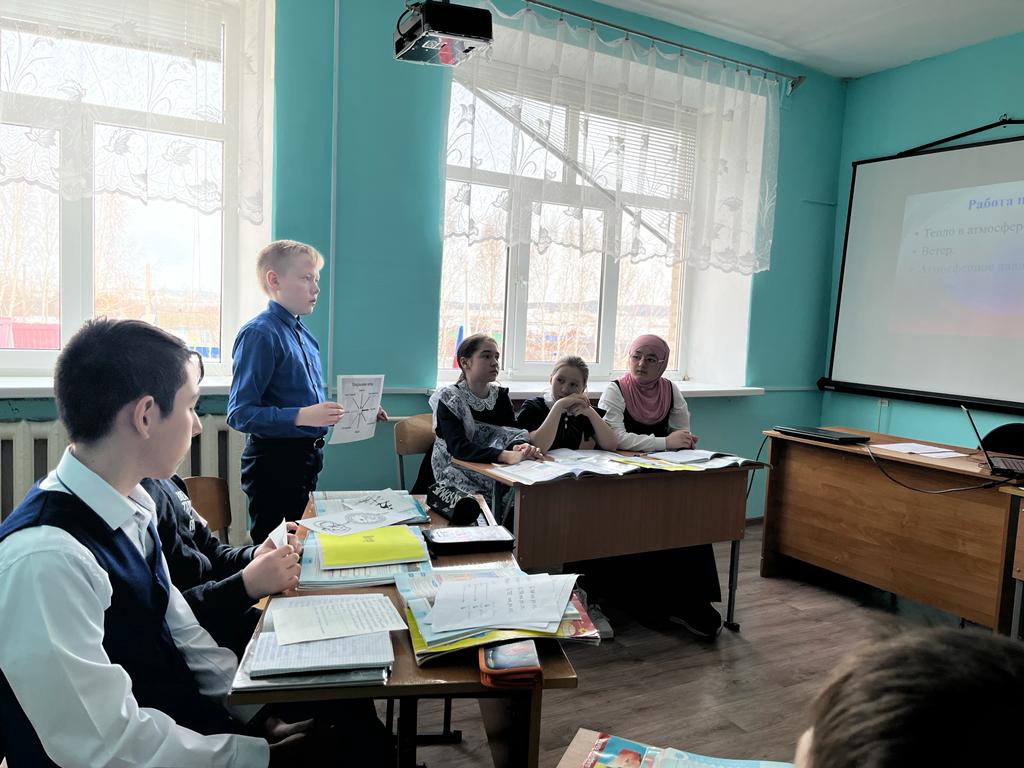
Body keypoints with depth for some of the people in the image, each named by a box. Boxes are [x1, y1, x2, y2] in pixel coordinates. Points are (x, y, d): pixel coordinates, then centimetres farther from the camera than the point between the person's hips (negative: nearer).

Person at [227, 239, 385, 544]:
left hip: (307, 458, 9)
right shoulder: (260, 333, -16)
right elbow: (240, 413, -22)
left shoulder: (303, 334, 12)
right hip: (275, 461, -9)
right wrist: (301, 416, -32)